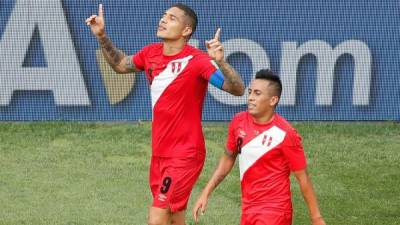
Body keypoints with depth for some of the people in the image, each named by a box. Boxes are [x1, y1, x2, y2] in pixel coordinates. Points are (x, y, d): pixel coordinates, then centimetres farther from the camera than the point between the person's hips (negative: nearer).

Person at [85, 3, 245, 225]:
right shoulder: (151, 53, 5)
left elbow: (237, 89, -25)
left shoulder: (197, 61, -17)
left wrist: (220, 62, -41)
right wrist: (101, 37, 14)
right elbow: (120, 65, 25)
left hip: (184, 156, -7)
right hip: (159, 154, 7)